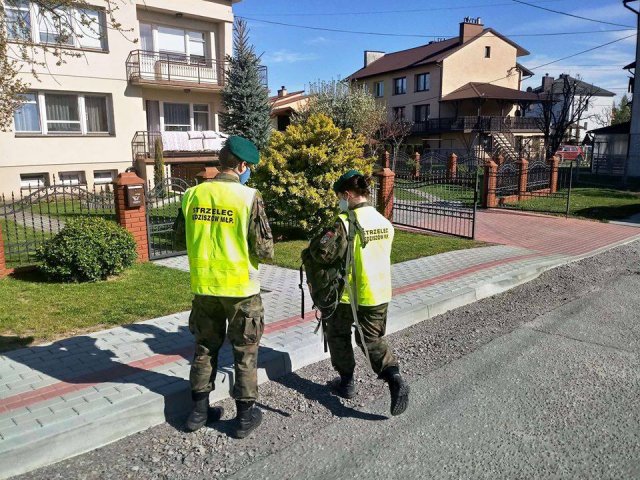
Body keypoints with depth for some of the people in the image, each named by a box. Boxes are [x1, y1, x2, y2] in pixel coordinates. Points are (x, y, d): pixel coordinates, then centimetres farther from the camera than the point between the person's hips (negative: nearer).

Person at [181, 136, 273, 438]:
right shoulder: (249, 197, -15)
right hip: (240, 287, -4)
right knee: (245, 353, 12)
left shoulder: (193, 194, -1)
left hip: (204, 285, 4)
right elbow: (265, 250, -14)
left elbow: (183, 239, 10)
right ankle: (246, 415, 23)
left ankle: (199, 410, 30)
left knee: (205, 348, 20)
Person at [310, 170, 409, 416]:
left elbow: (323, 251, -28)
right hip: (379, 294, 5)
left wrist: (314, 245, -5)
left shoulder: (346, 222, -19)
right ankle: (395, 378, -1)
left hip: (348, 294, -5)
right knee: (372, 339, 18)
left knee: (338, 335, 20)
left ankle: (346, 382, 28)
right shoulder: (385, 223, 3)